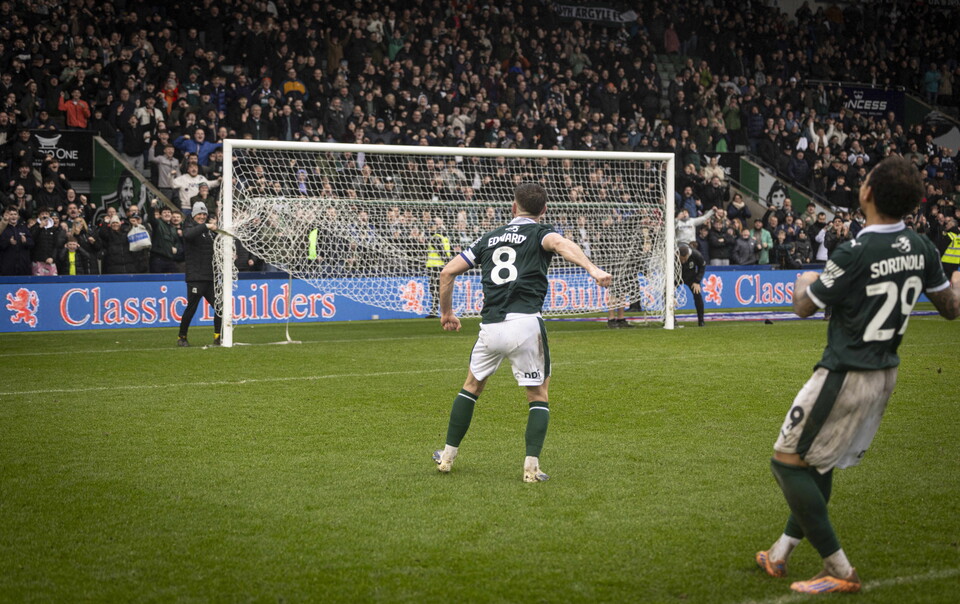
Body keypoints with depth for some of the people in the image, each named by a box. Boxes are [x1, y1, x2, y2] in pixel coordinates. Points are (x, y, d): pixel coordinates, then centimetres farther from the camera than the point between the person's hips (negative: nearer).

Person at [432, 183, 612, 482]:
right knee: (539, 396, 10)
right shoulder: (540, 233, 7)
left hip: (491, 326, 4)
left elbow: (448, 271, 20)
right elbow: (561, 244, -18)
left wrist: (446, 312, 32)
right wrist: (593, 269, -33)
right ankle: (532, 466, -2)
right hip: (526, 323, -4)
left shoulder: (490, 237, 21)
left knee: (471, 386, 25)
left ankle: (448, 455, 29)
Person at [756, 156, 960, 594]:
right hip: (885, 375, 8)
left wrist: (803, 282, 15)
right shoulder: (920, 248, -2)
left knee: (787, 462, 1)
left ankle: (839, 571, 0)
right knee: (820, 463, 21)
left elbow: (804, 308, -8)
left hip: (845, 377, -8)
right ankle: (782, 553, 31)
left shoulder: (855, 254, -22)